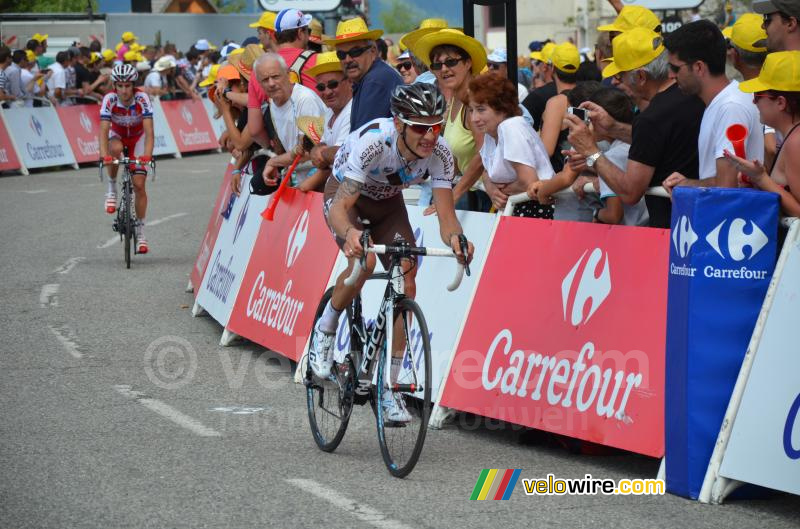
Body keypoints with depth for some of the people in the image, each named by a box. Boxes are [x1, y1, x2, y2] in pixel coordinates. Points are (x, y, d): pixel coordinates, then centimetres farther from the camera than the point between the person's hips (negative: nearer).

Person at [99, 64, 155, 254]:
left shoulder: (141, 99, -30)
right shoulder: (110, 99, -28)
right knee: (115, 149, -38)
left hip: (138, 137, 0)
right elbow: (103, 130, -36)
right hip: (117, 135, 0)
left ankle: (140, 231, 0)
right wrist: (104, 155, -52)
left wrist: (147, 155, -52)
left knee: (139, 183, -11)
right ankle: (112, 189, -14)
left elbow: (149, 131, -36)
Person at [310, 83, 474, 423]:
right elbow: (340, 207, -42)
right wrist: (349, 234, -65)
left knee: (406, 283, -13)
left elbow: (446, 215, -29)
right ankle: (326, 329, -4)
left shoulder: (439, 152, -27)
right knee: (364, 260, -33)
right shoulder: (372, 141, -39)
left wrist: (455, 237, -53)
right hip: (345, 195, -4)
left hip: (388, 203, 4)